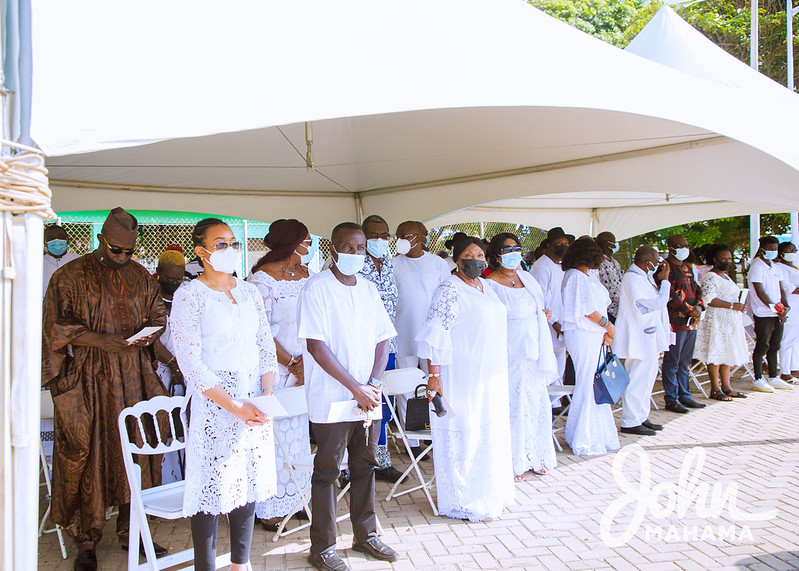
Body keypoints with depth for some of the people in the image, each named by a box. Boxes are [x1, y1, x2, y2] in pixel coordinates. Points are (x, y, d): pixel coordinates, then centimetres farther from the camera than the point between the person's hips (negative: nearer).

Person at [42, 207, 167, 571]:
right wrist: (99, 340, -17)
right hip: (89, 378, -3)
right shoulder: (70, 276, 0)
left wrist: (150, 333, -4)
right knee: (87, 454, -2)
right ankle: (86, 541, 10)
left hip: (134, 377, 4)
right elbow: (54, 325, -4)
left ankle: (129, 530, 17)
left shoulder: (140, 276, 12)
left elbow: (157, 315, 19)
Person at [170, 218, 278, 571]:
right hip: (214, 406, -5)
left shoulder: (249, 292, 10)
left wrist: (266, 394, -3)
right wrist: (235, 406, -17)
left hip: (255, 403, 6)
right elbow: (191, 363, -13)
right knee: (213, 488, 0)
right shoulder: (189, 296, -7)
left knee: (249, 483, 13)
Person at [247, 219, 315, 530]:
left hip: (304, 368, 6)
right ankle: (270, 508, 15)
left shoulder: (305, 275, 10)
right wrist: (291, 364, -12)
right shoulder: (262, 278, -11)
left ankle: (296, 499, 24)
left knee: (300, 434, 11)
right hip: (275, 368, -6)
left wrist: (306, 362, -4)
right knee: (274, 435, 1)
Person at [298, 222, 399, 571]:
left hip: (368, 398, 6)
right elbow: (316, 346, -15)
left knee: (365, 466, 15)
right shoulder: (316, 288, -9)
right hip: (331, 399, -6)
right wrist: (356, 388, -16)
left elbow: (382, 341, 10)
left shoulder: (369, 289, 10)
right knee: (327, 471, 5)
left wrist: (374, 383, -6)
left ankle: (365, 535, 31)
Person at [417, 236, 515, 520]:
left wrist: (499, 374, 21)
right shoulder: (450, 289, -14)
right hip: (462, 377, -9)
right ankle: (464, 504, 13)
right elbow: (434, 333, -19)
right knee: (463, 436, -1)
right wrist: (434, 375, -24)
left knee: (489, 434, 16)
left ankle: (488, 495, 32)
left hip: (490, 377, 9)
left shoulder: (486, 286, 13)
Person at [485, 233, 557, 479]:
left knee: (536, 403, 10)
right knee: (512, 405, -2)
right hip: (510, 355, -7)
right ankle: (512, 463, 11)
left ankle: (535, 458, 24)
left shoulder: (527, 278, 13)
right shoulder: (490, 284, -9)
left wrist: (545, 314, 8)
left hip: (533, 354, 7)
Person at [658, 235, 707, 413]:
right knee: (672, 362, -3)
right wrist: (689, 310, -16)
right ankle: (671, 399, 3)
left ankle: (685, 396, 23)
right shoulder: (665, 268, -9)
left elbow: (696, 288, 19)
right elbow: (670, 295, -16)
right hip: (676, 321, -9)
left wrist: (699, 306, 0)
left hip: (691, 321, 9)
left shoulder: (688, 267, 19)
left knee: (685, 362, 15)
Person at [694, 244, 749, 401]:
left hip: (730, 321, 10)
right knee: (715, 354, -6)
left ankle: (726, 387, 18)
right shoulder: (710, 277, -10)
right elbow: (709, 299, -21)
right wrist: (732, 305, -20)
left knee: (727, 353, 11)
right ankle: (715, 390, -1)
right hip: (717, 320, -10)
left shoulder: (725, 276, 20)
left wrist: (739, 306, 10)